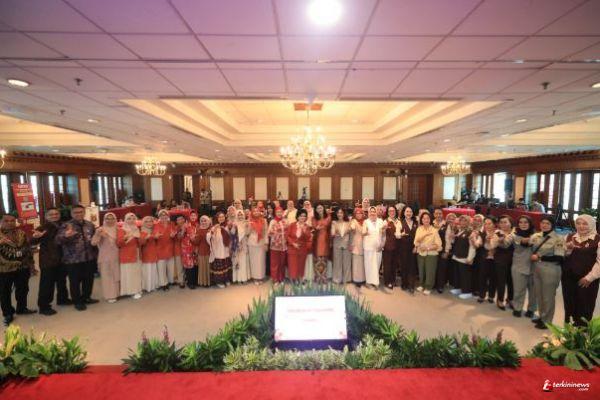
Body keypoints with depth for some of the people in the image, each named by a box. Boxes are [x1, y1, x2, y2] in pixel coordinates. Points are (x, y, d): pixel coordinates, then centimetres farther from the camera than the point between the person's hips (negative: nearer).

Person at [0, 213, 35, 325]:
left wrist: (31, 264, 8)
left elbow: (28, 249, 9)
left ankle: (22, 308, 34)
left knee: (22, 290, 16)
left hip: (23, 267, 3)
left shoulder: (21, 233, 4)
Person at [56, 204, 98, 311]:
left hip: (89, 258, 5)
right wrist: (66, 236, -41)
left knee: (89, 279, 14)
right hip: (73, 259, -4)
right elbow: (58, 240, -20)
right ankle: (77, 301, 19)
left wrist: (94, 253, 14)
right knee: (75, 281, 4)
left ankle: (86, 297, 33)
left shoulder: (90, 225, 7)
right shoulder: (66, 226, -8)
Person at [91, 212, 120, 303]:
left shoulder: (117, 229, 2)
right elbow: (94, 242, -16)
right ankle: (109, 295, 10)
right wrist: (97, 234, -34)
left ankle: (116, 292, 27)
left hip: (115, 256, 3)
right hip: (105, 256, -3)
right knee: (107, 276, 2)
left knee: (116, 274, 13)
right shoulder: (101, 230, -7)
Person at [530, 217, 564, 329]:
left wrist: (539, 257, -16)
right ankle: (541, 317, 32)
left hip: (550, 271, -5)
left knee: (548, 296, 7)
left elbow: (559, 258, -17)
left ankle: (546, 321, 22)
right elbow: (530, 249, 21)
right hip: (537, 269, 6)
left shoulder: (558, 239, -11)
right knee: (539, 294, 16)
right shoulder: (535, 236, 5)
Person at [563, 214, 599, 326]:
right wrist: (568, 249, -10)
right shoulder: (569, 237, 6)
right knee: (569, 304, 13)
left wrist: (589, 277, -13)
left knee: (585, 307, 4)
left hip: (587, 280, -4)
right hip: (568, 278, 4)